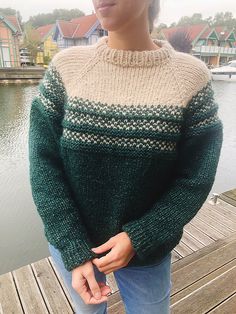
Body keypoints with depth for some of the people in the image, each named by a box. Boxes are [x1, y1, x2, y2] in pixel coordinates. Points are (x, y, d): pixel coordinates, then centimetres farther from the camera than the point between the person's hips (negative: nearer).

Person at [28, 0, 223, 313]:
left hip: (146, 250, 0)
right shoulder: (67, 65, -10)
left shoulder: (191, 75, -12)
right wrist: (75, 252, -15)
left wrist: (139, 239, -17)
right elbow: (44, 163, -11)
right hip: (71, 243, 2)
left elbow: (195, 179, -9)